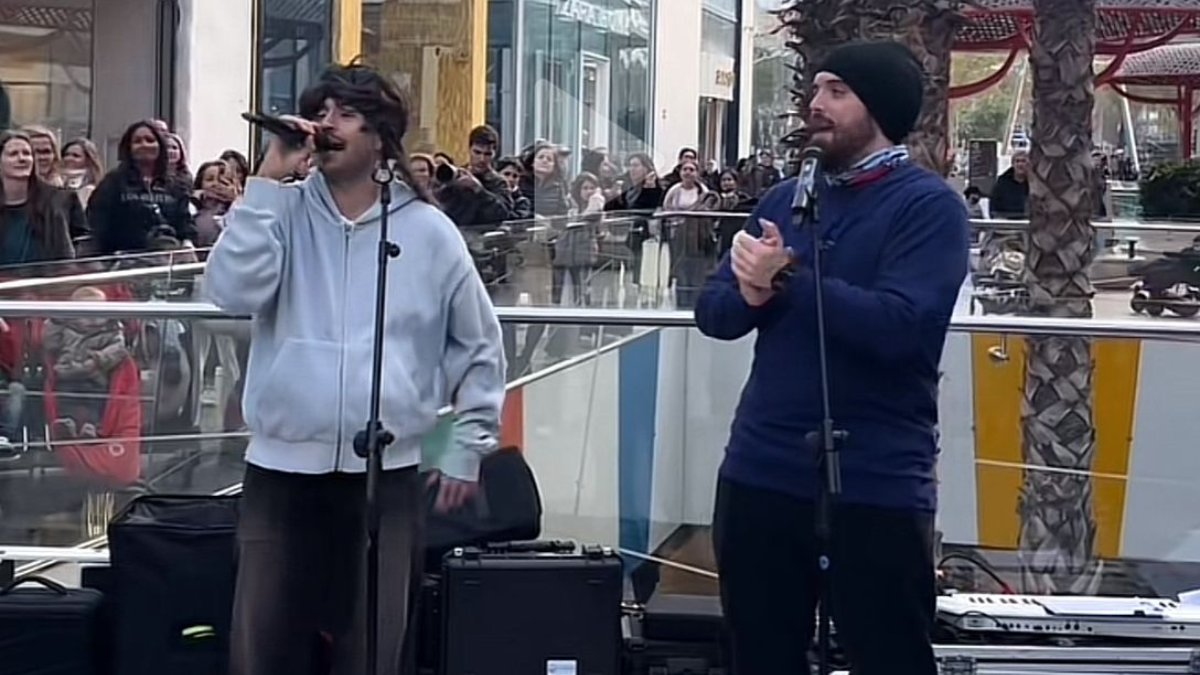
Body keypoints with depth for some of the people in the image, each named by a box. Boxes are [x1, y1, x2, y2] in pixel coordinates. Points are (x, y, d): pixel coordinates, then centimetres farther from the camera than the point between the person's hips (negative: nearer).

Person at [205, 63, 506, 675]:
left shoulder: (428, 232, 2)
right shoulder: (285, 212, 3)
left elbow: (478, 348, 10)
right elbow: (233, 291, -14)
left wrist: (467, 449, 7)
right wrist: (268, 181, -13)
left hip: (387, 474, 0)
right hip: (283, 466, 1)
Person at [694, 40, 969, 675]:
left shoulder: (928, 204, -8)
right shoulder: (784, 198, 11)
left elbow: (897, 326, -21)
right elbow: (711, 312, 8)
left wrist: (787, 280, -17)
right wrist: (749, 295, -14)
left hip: (874, 483, -6)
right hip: (759, 471, 6)